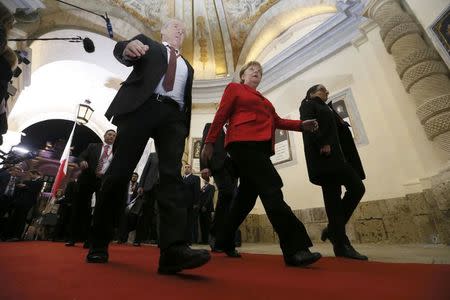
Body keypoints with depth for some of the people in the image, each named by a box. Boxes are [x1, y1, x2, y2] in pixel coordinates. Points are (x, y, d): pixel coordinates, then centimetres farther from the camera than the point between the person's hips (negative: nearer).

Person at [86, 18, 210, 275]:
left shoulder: (187, 67, 32)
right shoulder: (147, 43, 26)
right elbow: (121, 52, 6)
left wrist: (185, 129, 8)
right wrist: (129, 47, -19)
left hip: (174, 116, 3)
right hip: (142, 107, -2)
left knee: (172, 176, -17)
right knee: (119, 172, -5)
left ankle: (174, 249, -25)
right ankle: (99, 243, 9)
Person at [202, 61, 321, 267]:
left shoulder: (263, 99, 31)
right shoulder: (234, 88, 14)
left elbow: (276, 121, 19)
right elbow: (221, 116, 3)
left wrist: (302, 125, 5)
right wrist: (209, 142, -5)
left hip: (261, 147, 7)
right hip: (243, 144, -7)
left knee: (247, 195, 6)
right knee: (271, 188, -19)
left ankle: (225, 242, 20)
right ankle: (294, 249, -17)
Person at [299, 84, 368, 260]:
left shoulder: (327, 109, 33)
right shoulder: (308, 105, 10)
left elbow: (340, 131, 26)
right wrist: (322, 144, -20)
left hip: (337, 156, 9)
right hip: (324, 156, -8)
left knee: (357, 188, -2)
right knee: (333, 197, -10)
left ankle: (333, 230, 4)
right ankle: (341, 244, -4)